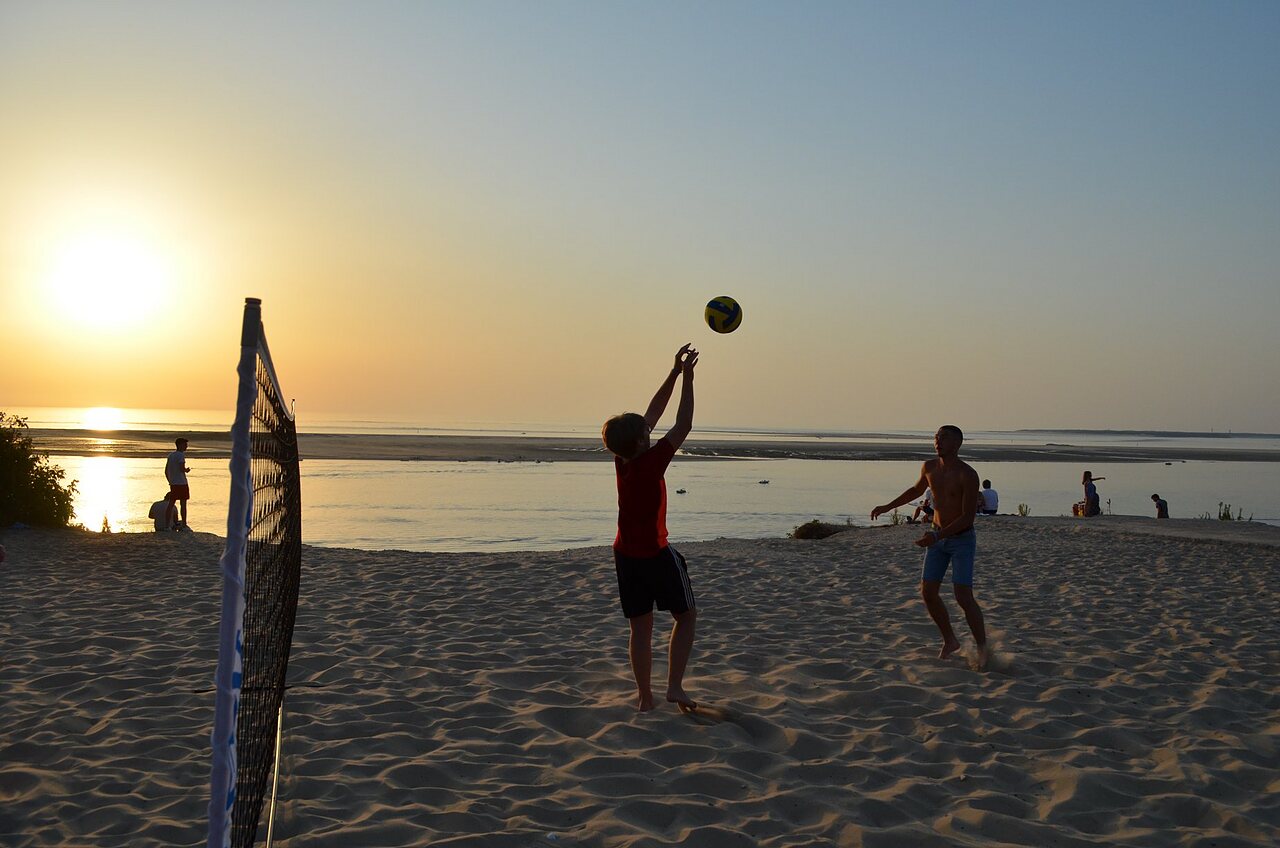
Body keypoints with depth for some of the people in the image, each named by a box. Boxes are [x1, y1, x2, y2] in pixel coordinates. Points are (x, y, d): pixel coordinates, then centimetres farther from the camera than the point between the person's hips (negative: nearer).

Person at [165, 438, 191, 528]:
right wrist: (187, 470, -1)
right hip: (181, 483, -8)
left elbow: (166, 471, 15)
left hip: (173, 484, 8)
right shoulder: (181, 455, -11)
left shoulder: (170, 455, 13)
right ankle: (184, 524, -2)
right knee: (183, 504, -2)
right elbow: (182, 469, -23)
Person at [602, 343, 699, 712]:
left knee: (641, 626, 10)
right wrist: (687, 377, -11)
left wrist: (675, 372, 6)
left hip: (625, 555, 6)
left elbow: (653, 412, 5)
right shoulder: (650, 462, -20)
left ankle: (644, 697, 11)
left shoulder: (622, 460, -2)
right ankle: (674, 686, 0)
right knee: (686, 615, 10)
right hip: (655, 554, -6)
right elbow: (683, 425, -15)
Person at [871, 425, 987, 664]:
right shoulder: (929, 467, -1)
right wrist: (887, 507, 20)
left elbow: (969, 517, -24)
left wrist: (936, 537, -30)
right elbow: (917, 489, 21)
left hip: (962, 540, -6)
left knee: (963, 597, -14)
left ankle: (982, 649, 2)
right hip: (938, 538, 6)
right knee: (927, 593, 1)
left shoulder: (968, 475, -21)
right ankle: (950, 641, 20)